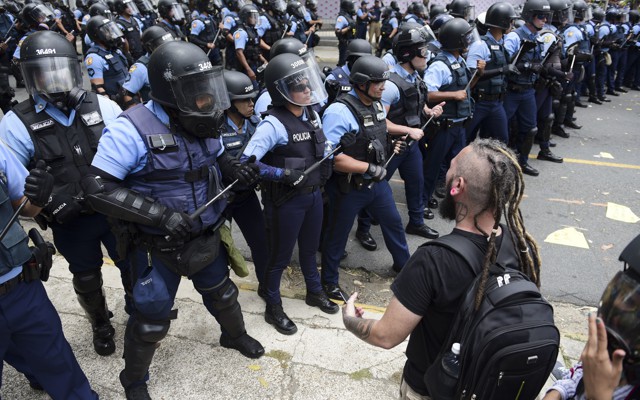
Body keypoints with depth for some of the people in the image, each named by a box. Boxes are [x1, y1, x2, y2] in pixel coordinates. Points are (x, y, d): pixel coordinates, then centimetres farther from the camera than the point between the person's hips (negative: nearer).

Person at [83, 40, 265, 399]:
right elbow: (98, 189, -25)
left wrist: (237, 169, -9)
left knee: (221, 292, 25)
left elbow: (218, 158, 14)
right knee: (152, 316, 10)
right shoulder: (133, 129, -25)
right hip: (158, 247, -5)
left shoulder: (202, 123, -5)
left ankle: (236, 336, 55)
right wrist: (161, 214, -32)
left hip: (206, 236, 6)